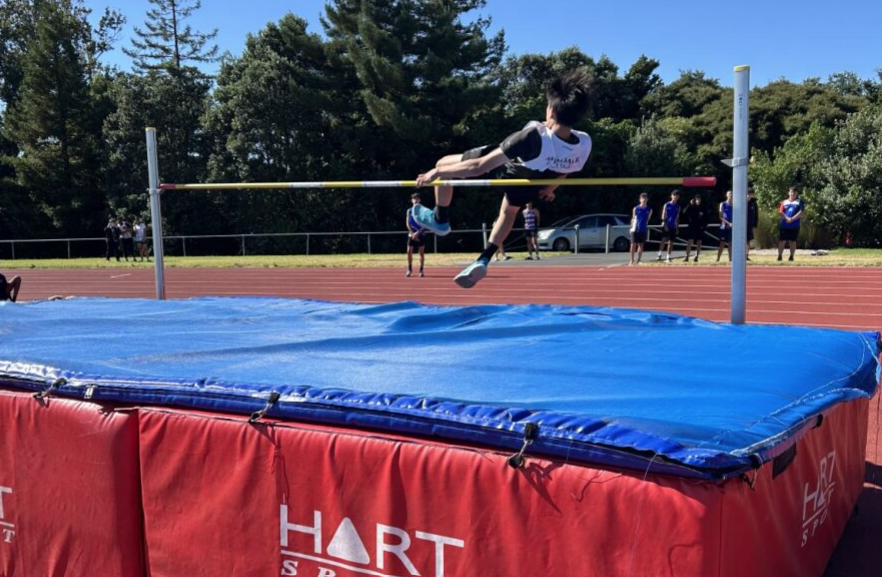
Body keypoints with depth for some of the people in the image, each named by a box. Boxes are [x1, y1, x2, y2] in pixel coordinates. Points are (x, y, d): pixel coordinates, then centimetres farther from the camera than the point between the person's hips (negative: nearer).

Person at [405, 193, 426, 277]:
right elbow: (407, 223, 3)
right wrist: (412, 233, -8)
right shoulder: (409, 211, 8)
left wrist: (417, 233, -15)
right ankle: (410, 269, 8)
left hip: (420, 234, -1)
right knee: (409, 251, -5)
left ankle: (421, 270, 6)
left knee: (422, 252, 0)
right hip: (412, 234, 1)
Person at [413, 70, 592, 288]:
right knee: (508, 211, 39)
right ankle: (483, 261, 34)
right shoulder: (585, 144, -28)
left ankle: (440, 220, 33)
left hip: (505, 171, -5)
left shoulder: (533, 138, -44)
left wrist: (437, 173, -25)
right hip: (529, 187, 6)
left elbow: (479, 166, -37)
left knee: (443, 164, 15)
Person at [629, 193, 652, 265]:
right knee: (633, 245, -3)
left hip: (643, 230, 2)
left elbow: (648, 219, 13)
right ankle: (632, 261, 5)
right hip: (635, 229, -2)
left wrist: (646, 225, 11)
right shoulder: (636, 209, -2)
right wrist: (632, 227, 2)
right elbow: (633, 219, 5)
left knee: (641, 245, 5)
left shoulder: (649, 210, 3)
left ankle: (638, 260, 14)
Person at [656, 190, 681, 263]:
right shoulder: (667, 205, -1)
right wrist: (665, 225, -15)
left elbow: (677, 218, 13)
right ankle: (659, 255, -15)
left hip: (673, 227, 4)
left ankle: (668, 257, 10)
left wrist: (677, 228, 9)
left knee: (671, 242, 5)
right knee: (664, 240, -15)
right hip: (666, 226, -4)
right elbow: (663, 216, -5)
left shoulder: (678, 207, 10)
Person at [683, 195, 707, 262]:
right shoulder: (691, 208, -1)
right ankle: (687, 257, -9)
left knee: (699, 243, 5)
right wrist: (690, 205, -20)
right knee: (689, 242, -9)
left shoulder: (703, 209, 5)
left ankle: (696, 257, 12)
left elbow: (706, 219, 11)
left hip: (700, 228, 3)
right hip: (691, 228, -3)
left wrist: (703, 225, -2)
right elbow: (685, 213, -17)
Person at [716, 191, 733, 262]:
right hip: (724, 226, -4)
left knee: (730, 243, 7)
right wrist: (728, 223, -18)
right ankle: (718, 259, 0)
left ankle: (730, 259, 11)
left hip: (732, 227, 4)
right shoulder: (722, 204, -2)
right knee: (722, 243, -5)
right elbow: (721, 217, -8)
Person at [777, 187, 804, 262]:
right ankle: (779, 256, 5)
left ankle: (791, 256, 10)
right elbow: (780, 212, 3)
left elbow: (801, 212, -6)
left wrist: (792, 219, -14)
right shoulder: (784, 202, 12)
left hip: (795, 225, -1)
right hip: (784, 225, 1)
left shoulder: (799, 201, 6)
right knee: (782, 241, -1)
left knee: (792, 241, 3)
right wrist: (787, 218, -13)